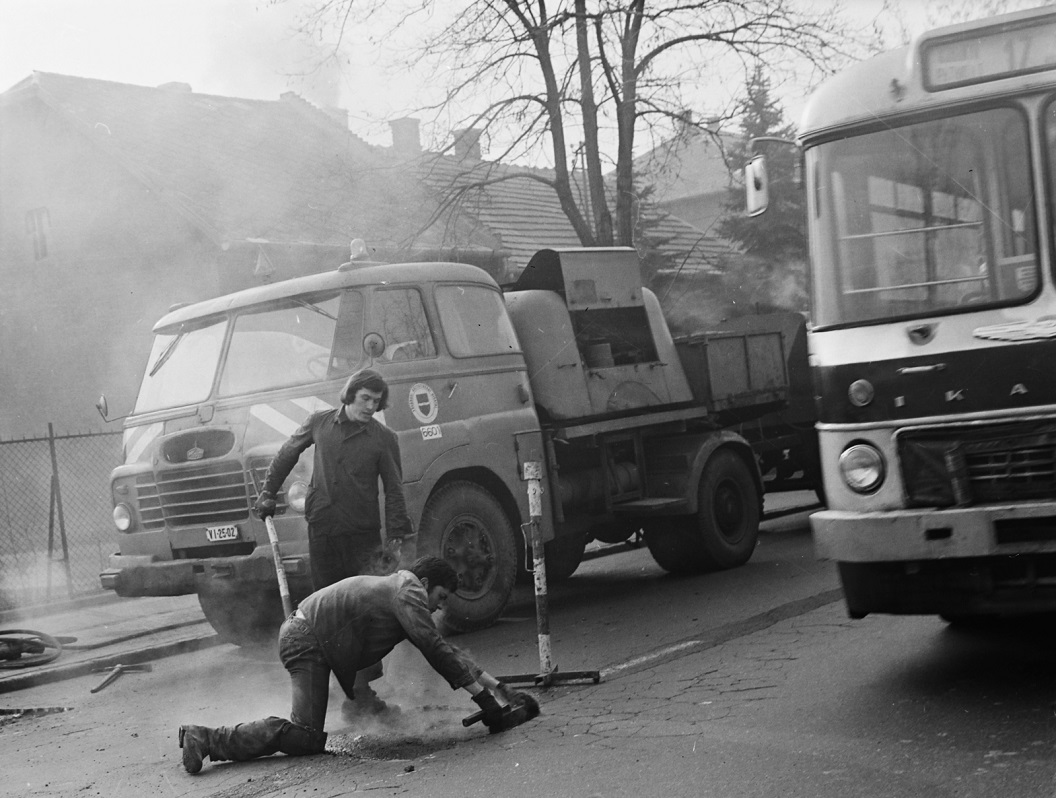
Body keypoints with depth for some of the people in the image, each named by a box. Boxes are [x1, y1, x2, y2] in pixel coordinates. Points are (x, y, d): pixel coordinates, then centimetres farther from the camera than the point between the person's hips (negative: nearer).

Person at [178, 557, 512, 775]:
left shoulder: (396, 588, 21)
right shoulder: (408, 590, -9)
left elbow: (444, 648, 22)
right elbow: (434, 649, -17)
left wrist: (492, 683, 18)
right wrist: (480, 695, -14)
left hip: (301, 630, 10)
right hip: (307, 639, -10)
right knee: (306, 737, -14)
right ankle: (208, 739, -17)